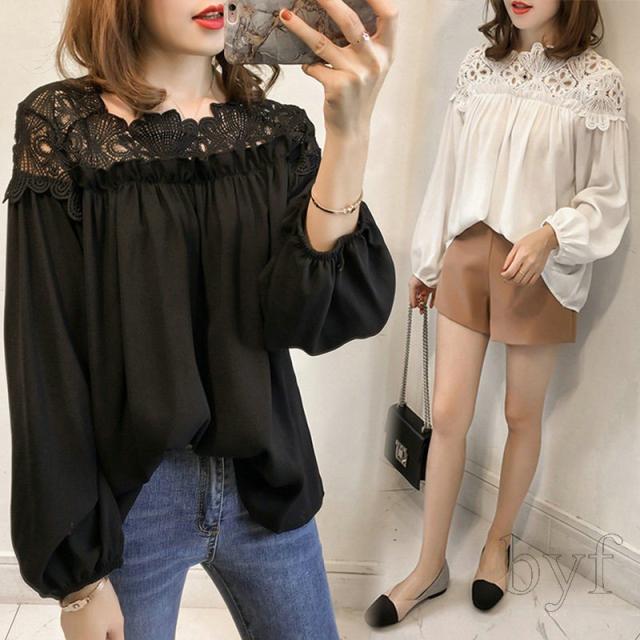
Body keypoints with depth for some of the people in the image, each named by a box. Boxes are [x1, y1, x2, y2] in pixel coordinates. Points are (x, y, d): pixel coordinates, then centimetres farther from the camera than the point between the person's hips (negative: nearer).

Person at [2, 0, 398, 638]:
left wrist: (349, 134, -27)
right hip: (125, 500, -2)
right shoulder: (64, 133, -9)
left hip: (264, 484, 3)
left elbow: (313, 318, -15)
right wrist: (76, 574, -9)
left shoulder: (277, 133, -1)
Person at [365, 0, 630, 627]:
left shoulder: (597, 79, -5)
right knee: (447, 413, 3)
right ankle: (430, 565, 18)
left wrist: (548, 234, -22)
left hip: (541, 268, -2)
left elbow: (607, 196, -4)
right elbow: (449, 170, 9)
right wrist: (427, 260, 12)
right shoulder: (478, 64, 5)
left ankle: (498, 541, 34)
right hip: (467, 253, 3)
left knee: (522, 414, 11)